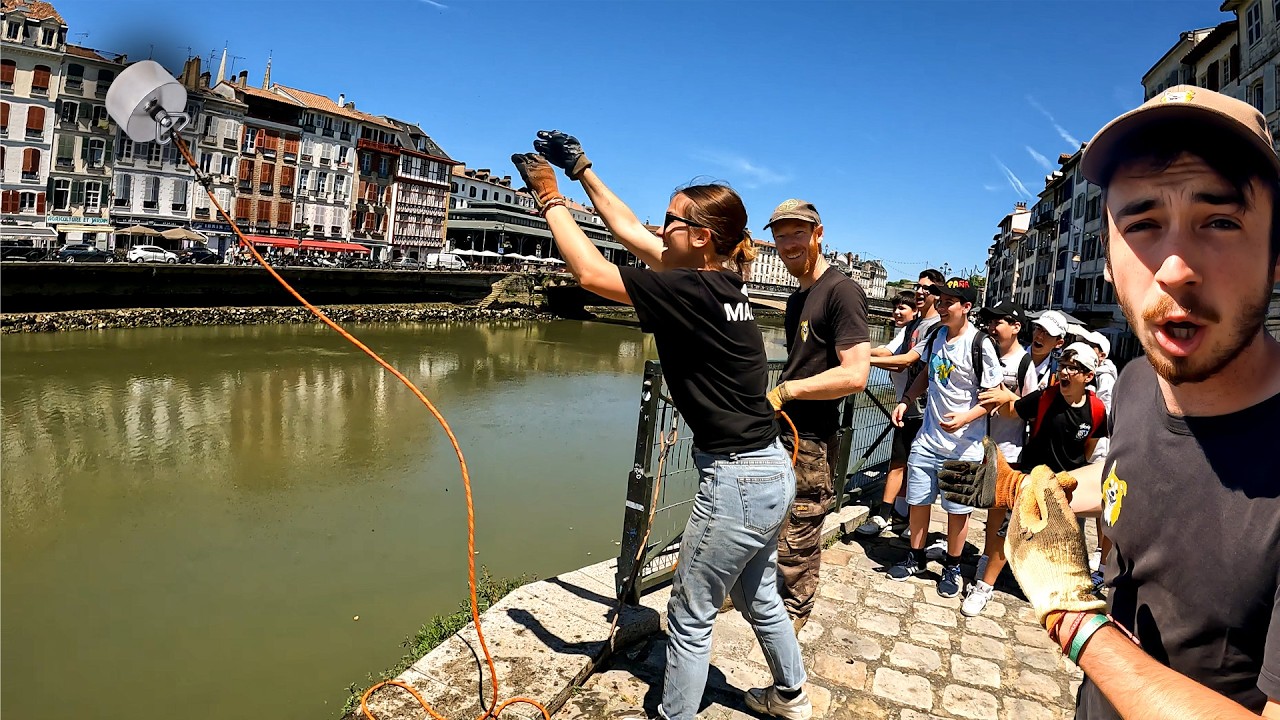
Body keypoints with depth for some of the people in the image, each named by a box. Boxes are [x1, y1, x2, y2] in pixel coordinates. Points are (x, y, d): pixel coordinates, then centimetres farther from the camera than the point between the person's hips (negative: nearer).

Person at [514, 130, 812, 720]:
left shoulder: (694, 292, -21)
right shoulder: (722, 282, 5)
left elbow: (591, 272, -20)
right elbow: (628, 231, 12)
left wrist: (550, 196, -9)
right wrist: (582, 170, 15)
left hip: (736, 482, -10)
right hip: (771, 472, 10)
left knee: (690, 617, 9)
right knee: (758, 598, 28)